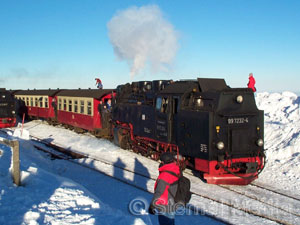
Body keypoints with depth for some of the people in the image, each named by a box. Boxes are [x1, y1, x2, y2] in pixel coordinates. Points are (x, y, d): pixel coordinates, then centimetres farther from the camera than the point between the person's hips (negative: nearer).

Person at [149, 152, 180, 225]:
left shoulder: (164, 176, -29)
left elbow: (159, 193, -24)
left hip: (164, 208, -8)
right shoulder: (176, 172, -5)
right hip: (172, 205, 8)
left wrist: (152, 206, -13)